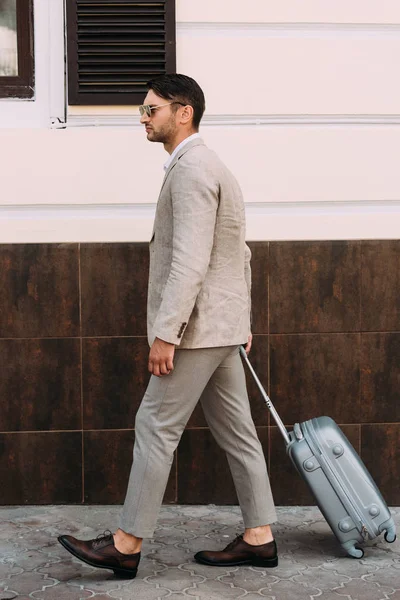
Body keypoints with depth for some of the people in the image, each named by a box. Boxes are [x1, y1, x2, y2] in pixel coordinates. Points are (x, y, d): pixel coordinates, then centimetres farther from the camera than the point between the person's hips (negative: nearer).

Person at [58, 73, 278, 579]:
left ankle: (126, 546, 4)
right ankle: (259, 539, 18)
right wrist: (241, 320, 25)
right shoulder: (209, 167, 19)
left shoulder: (191, 169, -14)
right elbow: (238, 253, 22)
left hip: (199, 327, -10)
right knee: (235, 431, 11)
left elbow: (190, 261, -23)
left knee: (156, 427, -4)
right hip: (221, 327, 10)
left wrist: (165, 332, -24)